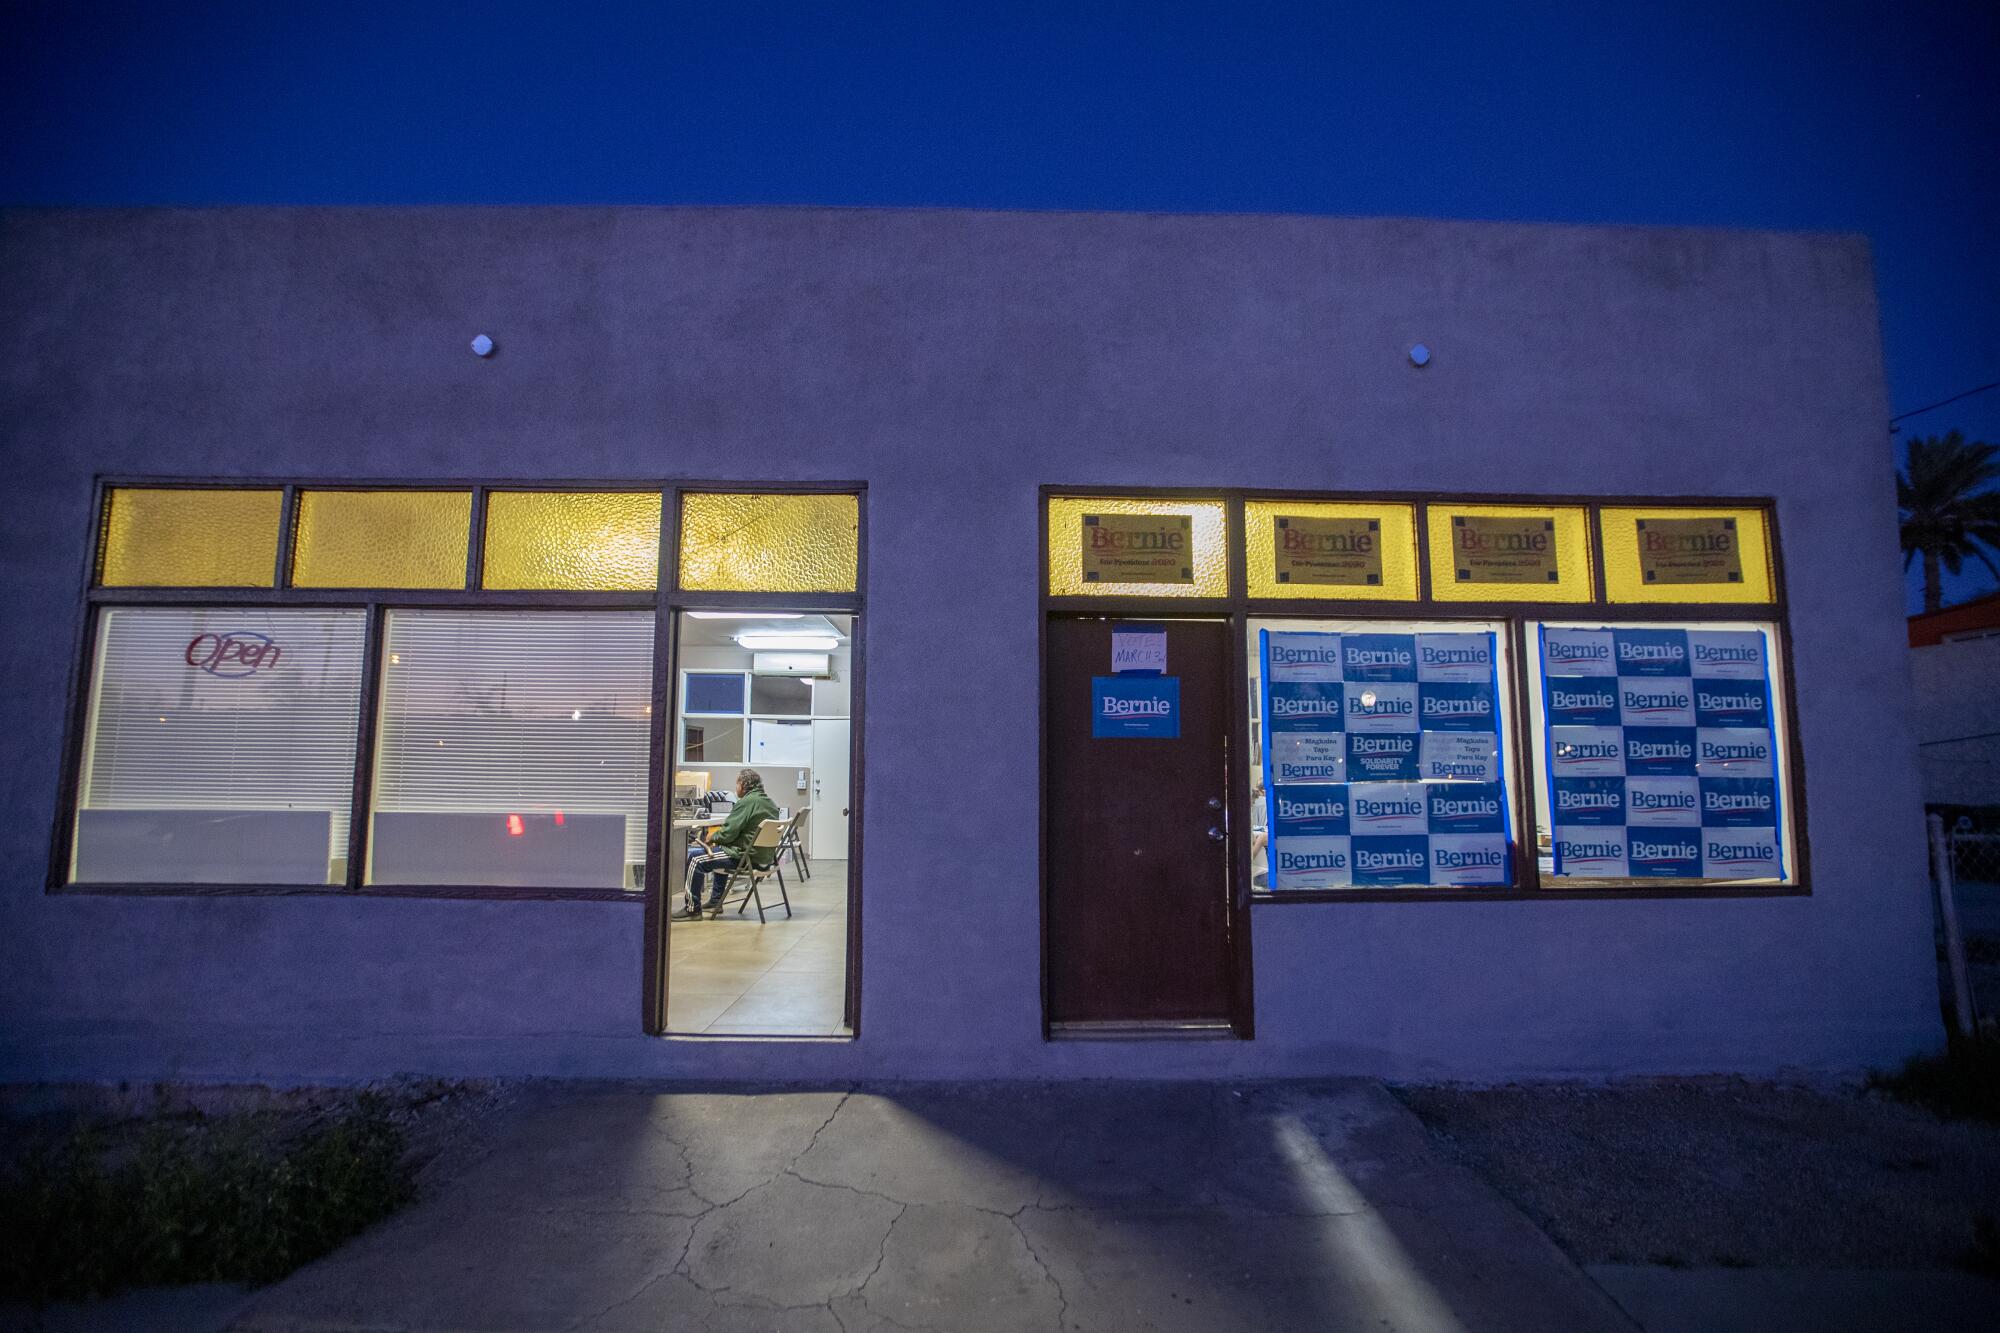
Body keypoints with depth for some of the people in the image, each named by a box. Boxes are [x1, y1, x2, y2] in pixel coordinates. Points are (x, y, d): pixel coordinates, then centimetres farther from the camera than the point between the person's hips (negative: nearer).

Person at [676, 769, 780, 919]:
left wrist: (712, 837, 3)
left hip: (748, 856, -10)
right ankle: (715, 901, 36)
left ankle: (692, 909, 0)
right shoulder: (771, 803, 13)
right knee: (720, 851, 35)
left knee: (695, 857, -4)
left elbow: (728, 832, -17)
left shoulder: (747, 802, -15)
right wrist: (717, 838, 20)